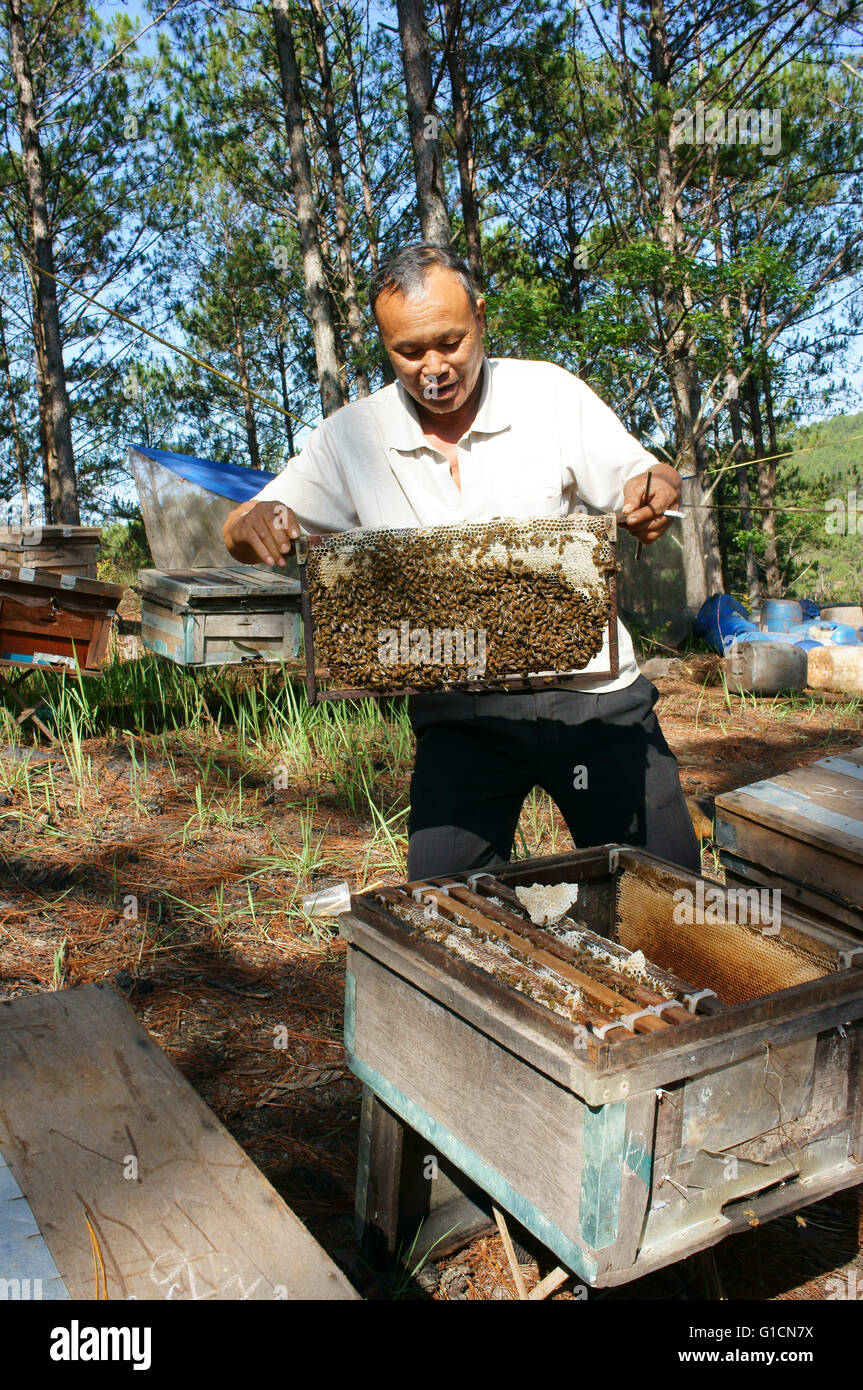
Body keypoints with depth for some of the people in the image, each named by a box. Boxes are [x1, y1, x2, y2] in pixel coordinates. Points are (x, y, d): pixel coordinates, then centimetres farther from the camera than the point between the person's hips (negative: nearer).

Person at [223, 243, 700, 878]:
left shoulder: (552, 395, -4)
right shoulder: (352, 437, -2)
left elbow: (642, 478, 2)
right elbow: (245, 533, 2)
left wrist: (652, 493, -22)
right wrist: (253, 523, -23)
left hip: (591, 694, 0)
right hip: (460, 712, 1)